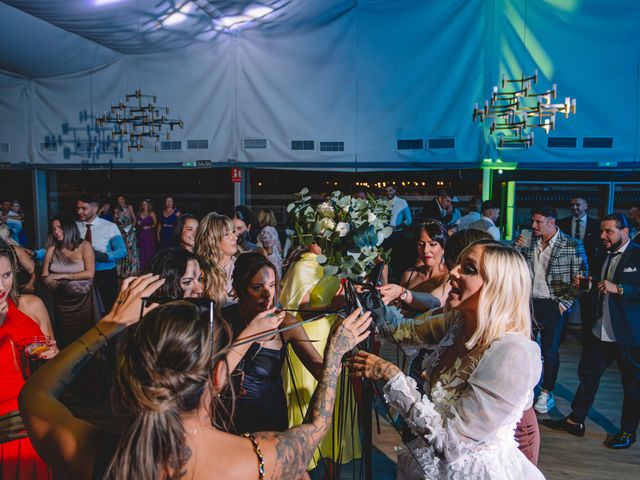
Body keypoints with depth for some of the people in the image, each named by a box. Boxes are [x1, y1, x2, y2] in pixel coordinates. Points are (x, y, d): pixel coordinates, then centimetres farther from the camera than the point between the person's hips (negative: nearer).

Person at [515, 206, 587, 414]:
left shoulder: (572, 246, -8)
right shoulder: (529, 243, 4)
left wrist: (564, 304, -10)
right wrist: (518, 248, -7)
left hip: (552, 305, -3)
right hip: (529, 302, 4)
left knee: (549, 351, 7)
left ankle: (547, 393, 23)